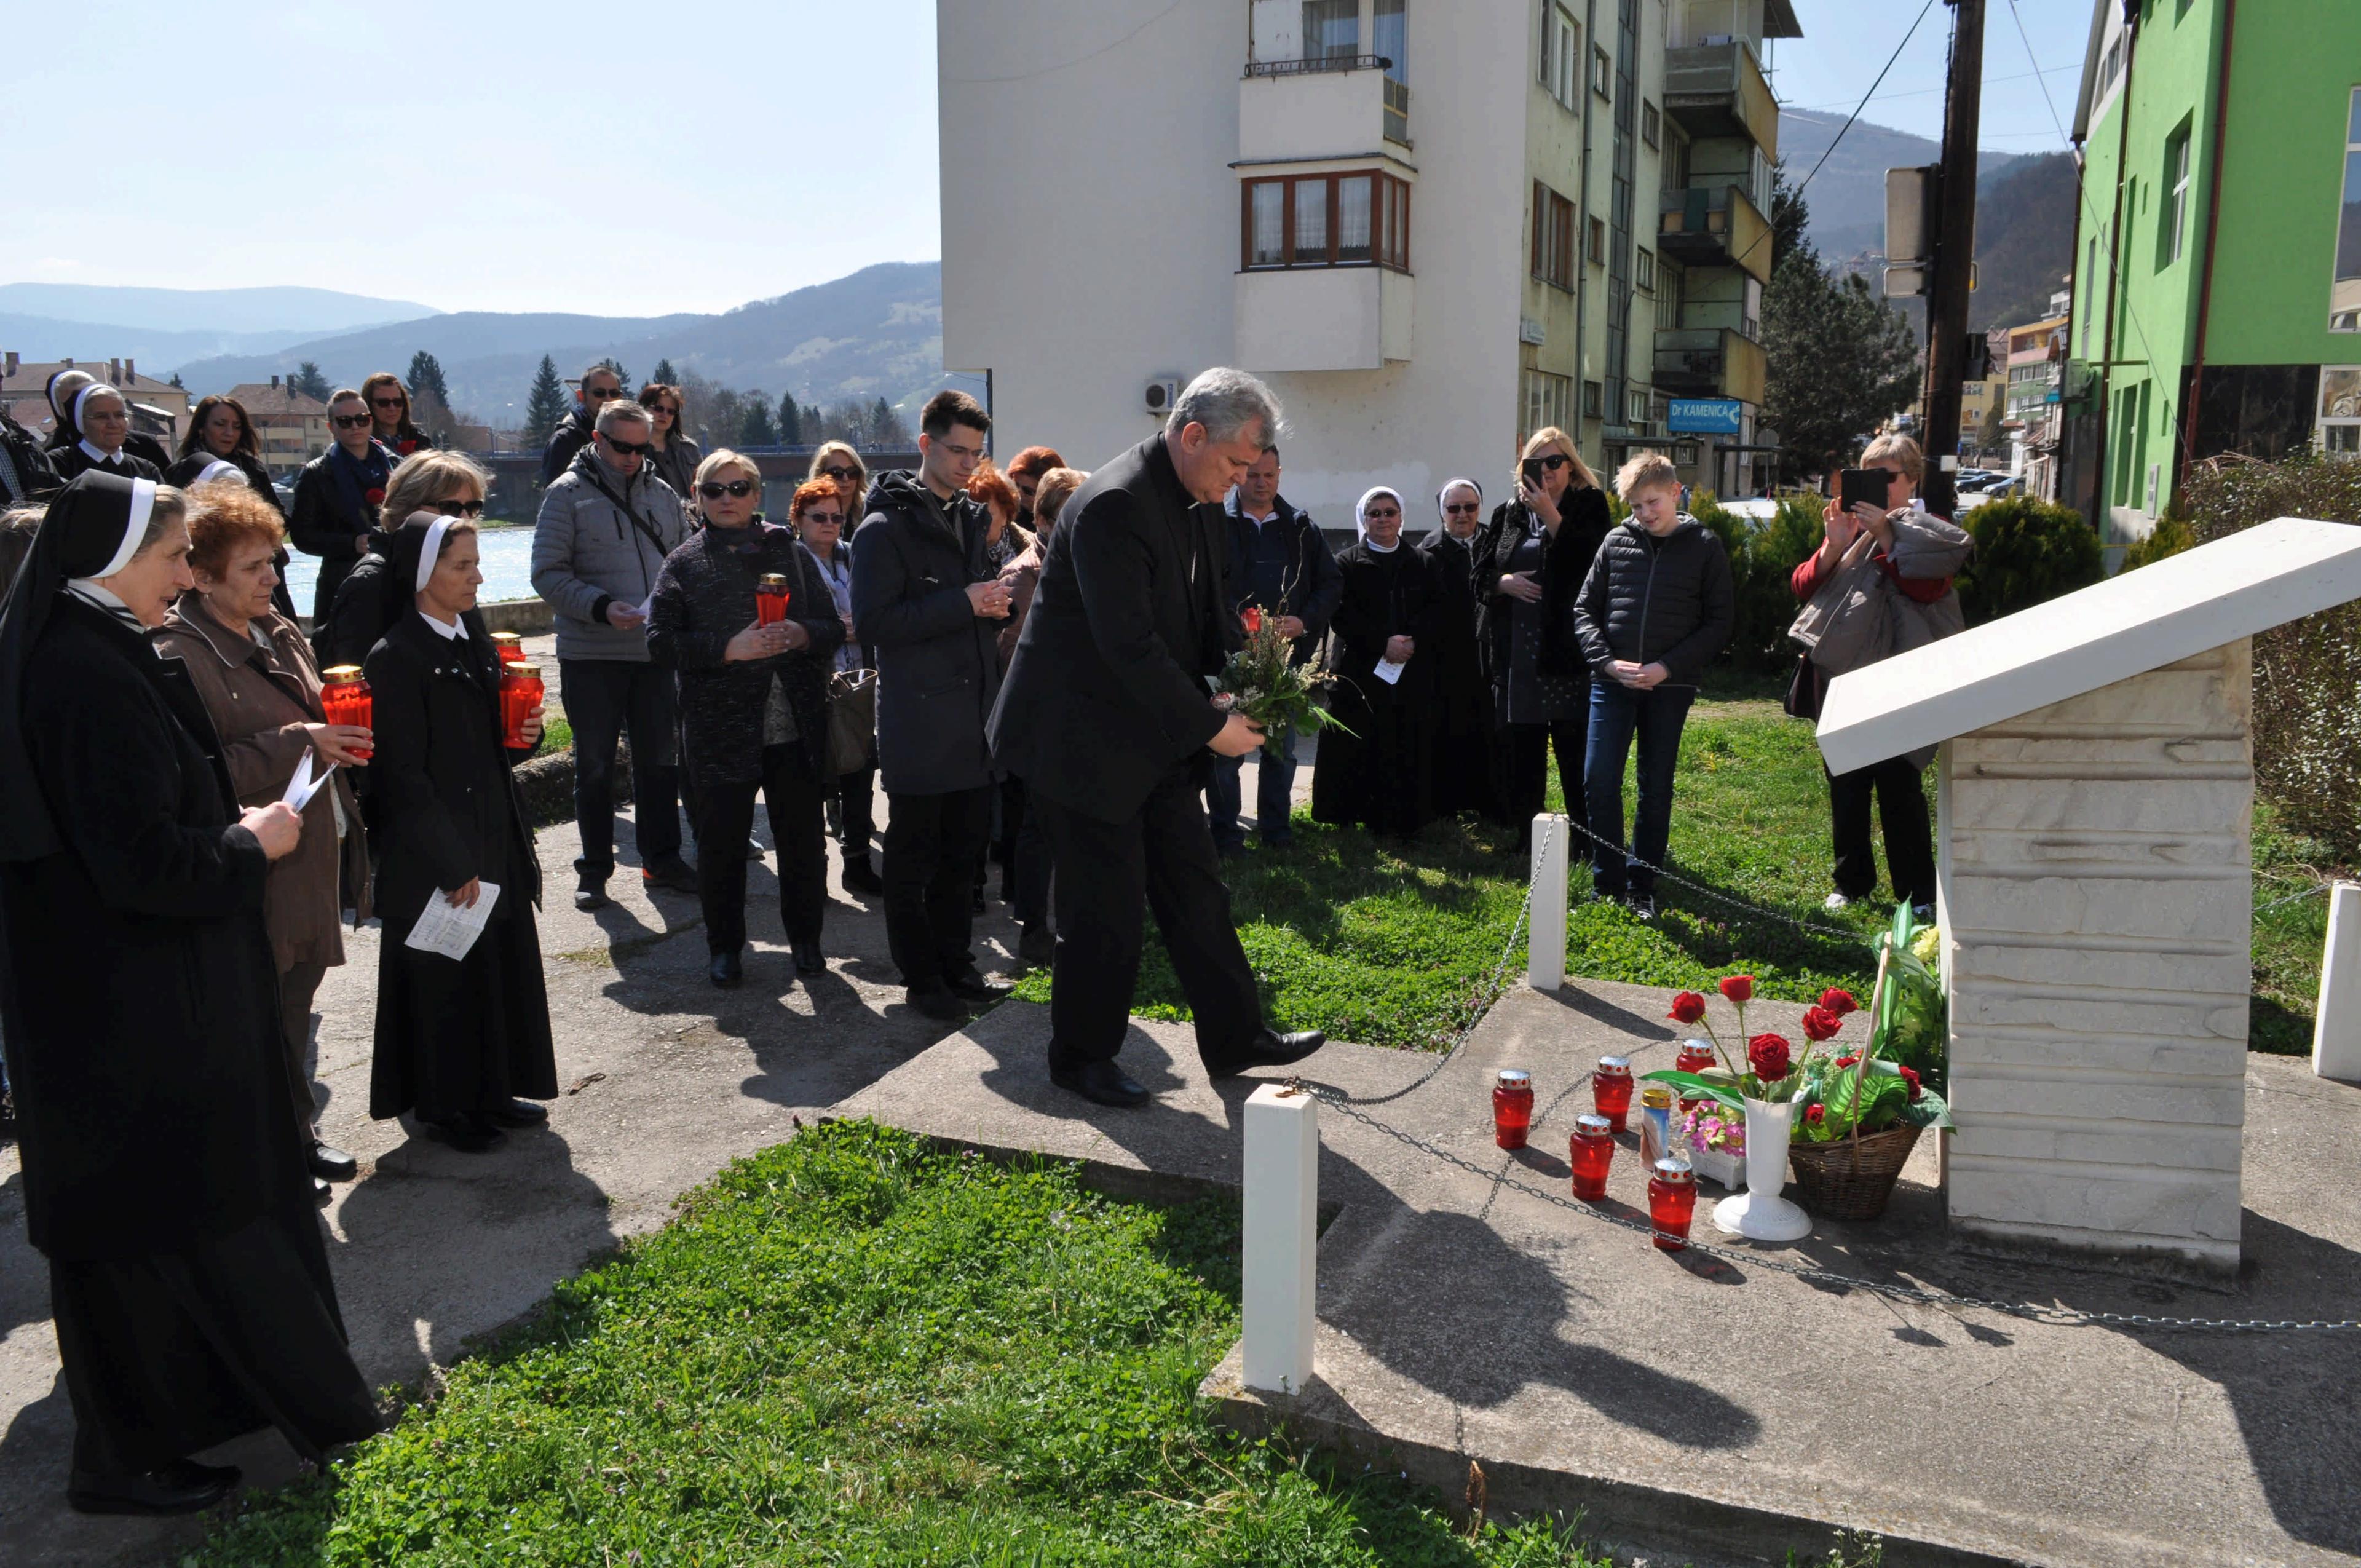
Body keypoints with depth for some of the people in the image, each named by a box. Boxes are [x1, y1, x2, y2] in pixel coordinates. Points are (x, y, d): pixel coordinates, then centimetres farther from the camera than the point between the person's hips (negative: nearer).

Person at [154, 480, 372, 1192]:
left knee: (298, 993, 17)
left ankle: (296, 1130, 31)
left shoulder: (278, 632, 10)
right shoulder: (181, 654, -16)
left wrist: (339, 736, 3)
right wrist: (297, 744, -24)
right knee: (268, 1012, 2)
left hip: (318, 854, 8)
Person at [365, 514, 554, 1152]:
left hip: (496, 843, 8)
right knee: (444, 980, 5)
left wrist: (524, 734, -5)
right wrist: (453, 864, -18)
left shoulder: (476, 640, 9)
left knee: (505, 968, 15)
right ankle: (444, 1106, 22)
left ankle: (493, 1091, 30)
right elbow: (403, 776, -18)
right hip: (434, 857, -8)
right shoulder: (397, 658, -15)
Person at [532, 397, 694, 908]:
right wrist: (601, 607, -22)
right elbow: (548, 574, -9)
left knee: (660, 761, 10)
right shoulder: (567, 494, -3)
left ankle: (662, 858, 23)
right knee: (594, 766, 6)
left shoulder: (662, 494, 10)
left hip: (656, 652, 4)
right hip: (590, 655, -4)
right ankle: (594, 869, 18)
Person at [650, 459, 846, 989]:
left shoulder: (791, 553, 11)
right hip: (720, 731, -1)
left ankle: (805, 939, 23)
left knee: (804, 840, 7)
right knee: (722, 841, 6)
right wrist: (728, 648, -17)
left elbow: (834, 628, 11)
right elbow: (661, 642, -4)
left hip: (796, 727, 2)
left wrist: (803, 635, -12)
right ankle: (725, 946, 21)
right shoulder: (685, 563, 5)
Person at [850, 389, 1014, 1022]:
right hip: (918, 721, -7)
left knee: (963, 850, 14)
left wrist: (994, 602, 6)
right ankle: (923, 978, 14)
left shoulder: (972, 518, 15)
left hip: (974, 715, 7)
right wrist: (964, 603, -21)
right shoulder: (886, 528, -9)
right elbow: (874, 622, -18)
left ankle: (956, 964, 26)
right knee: (913, 857, 3)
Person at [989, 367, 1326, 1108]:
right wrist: (1211, 726, -21)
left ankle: (1236, 1037, 25)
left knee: (1195, 886, 14)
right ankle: (1080, 1056, 19)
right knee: (1110, 903, 1)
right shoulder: (1114, 505, -23)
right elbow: (1129, 645, -27)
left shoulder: (1194, 504, 7)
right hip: (1084, 740, -9)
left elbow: (1207, 615, 17)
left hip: (1155, 740, 9)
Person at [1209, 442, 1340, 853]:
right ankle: (1225, 832, 13)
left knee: (1282, 748, 12)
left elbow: (1331, 584, 11)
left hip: (1288, 655, 4)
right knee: (1226, 749, 2)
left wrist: (1305, 621, -6)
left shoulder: (1303, 529, 9)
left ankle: (1276, 829, 23)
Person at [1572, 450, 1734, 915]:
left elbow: (1719, 622, -1)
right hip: (1612, 682, 1)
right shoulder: (1617, 542, 4)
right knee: (1599, 782, -3)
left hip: (1670, 686, -1)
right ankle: (1607, 881, 11)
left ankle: (1642, 887, 16)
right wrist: (1609, 662, -8)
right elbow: (1585, 609, 7)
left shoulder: (1705, 547, 0)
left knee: (1656, 789, 6)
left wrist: (1667, 668, -12)